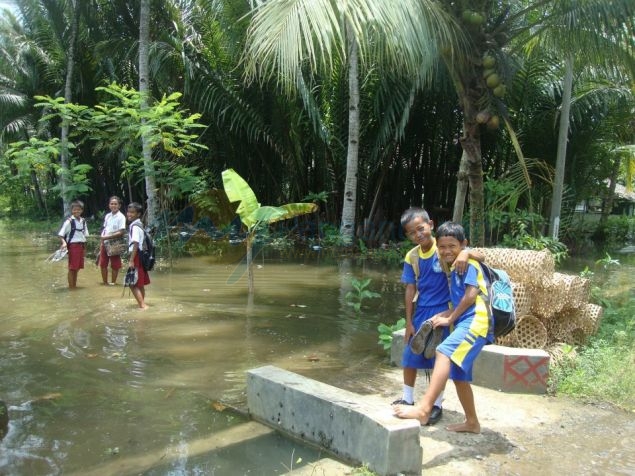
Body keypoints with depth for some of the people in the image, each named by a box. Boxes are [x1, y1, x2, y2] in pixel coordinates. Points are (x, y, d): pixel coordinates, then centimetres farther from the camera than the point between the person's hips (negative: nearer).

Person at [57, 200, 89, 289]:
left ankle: (75, 285, 23)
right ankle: (71, 286, 6)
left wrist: (84, 247, 13)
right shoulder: (69, 221, -9)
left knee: (77, 267, 13)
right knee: (72, 268, -2)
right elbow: (61, 234, -11)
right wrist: (64, 242, -27)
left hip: (81, 246, 6)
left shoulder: (83, 221, 9)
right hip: (73, 245, -6)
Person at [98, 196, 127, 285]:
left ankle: (113, 281, 17)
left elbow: (122, 232, -18)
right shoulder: (107, 216, 8)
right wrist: (102, 242, 4)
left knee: (115, 265, 5)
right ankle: (104, 281, 23)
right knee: (103, 263, 10)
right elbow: (104, 229, 14)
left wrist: (107, 237, -20)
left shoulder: (121, 217, -11)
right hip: (105, 243, 6)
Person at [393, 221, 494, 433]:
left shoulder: (468, 265, -2)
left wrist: (450, 319, -6)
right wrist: (443, 315, 8)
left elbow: (471, 296, -13)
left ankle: (423, 408, -43)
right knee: (459, 375, 16)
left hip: (475, 322, -11)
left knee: (444, 352, -31)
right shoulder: (455, 270, 25)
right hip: (466, 324, 11)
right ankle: (472, 422, 32)